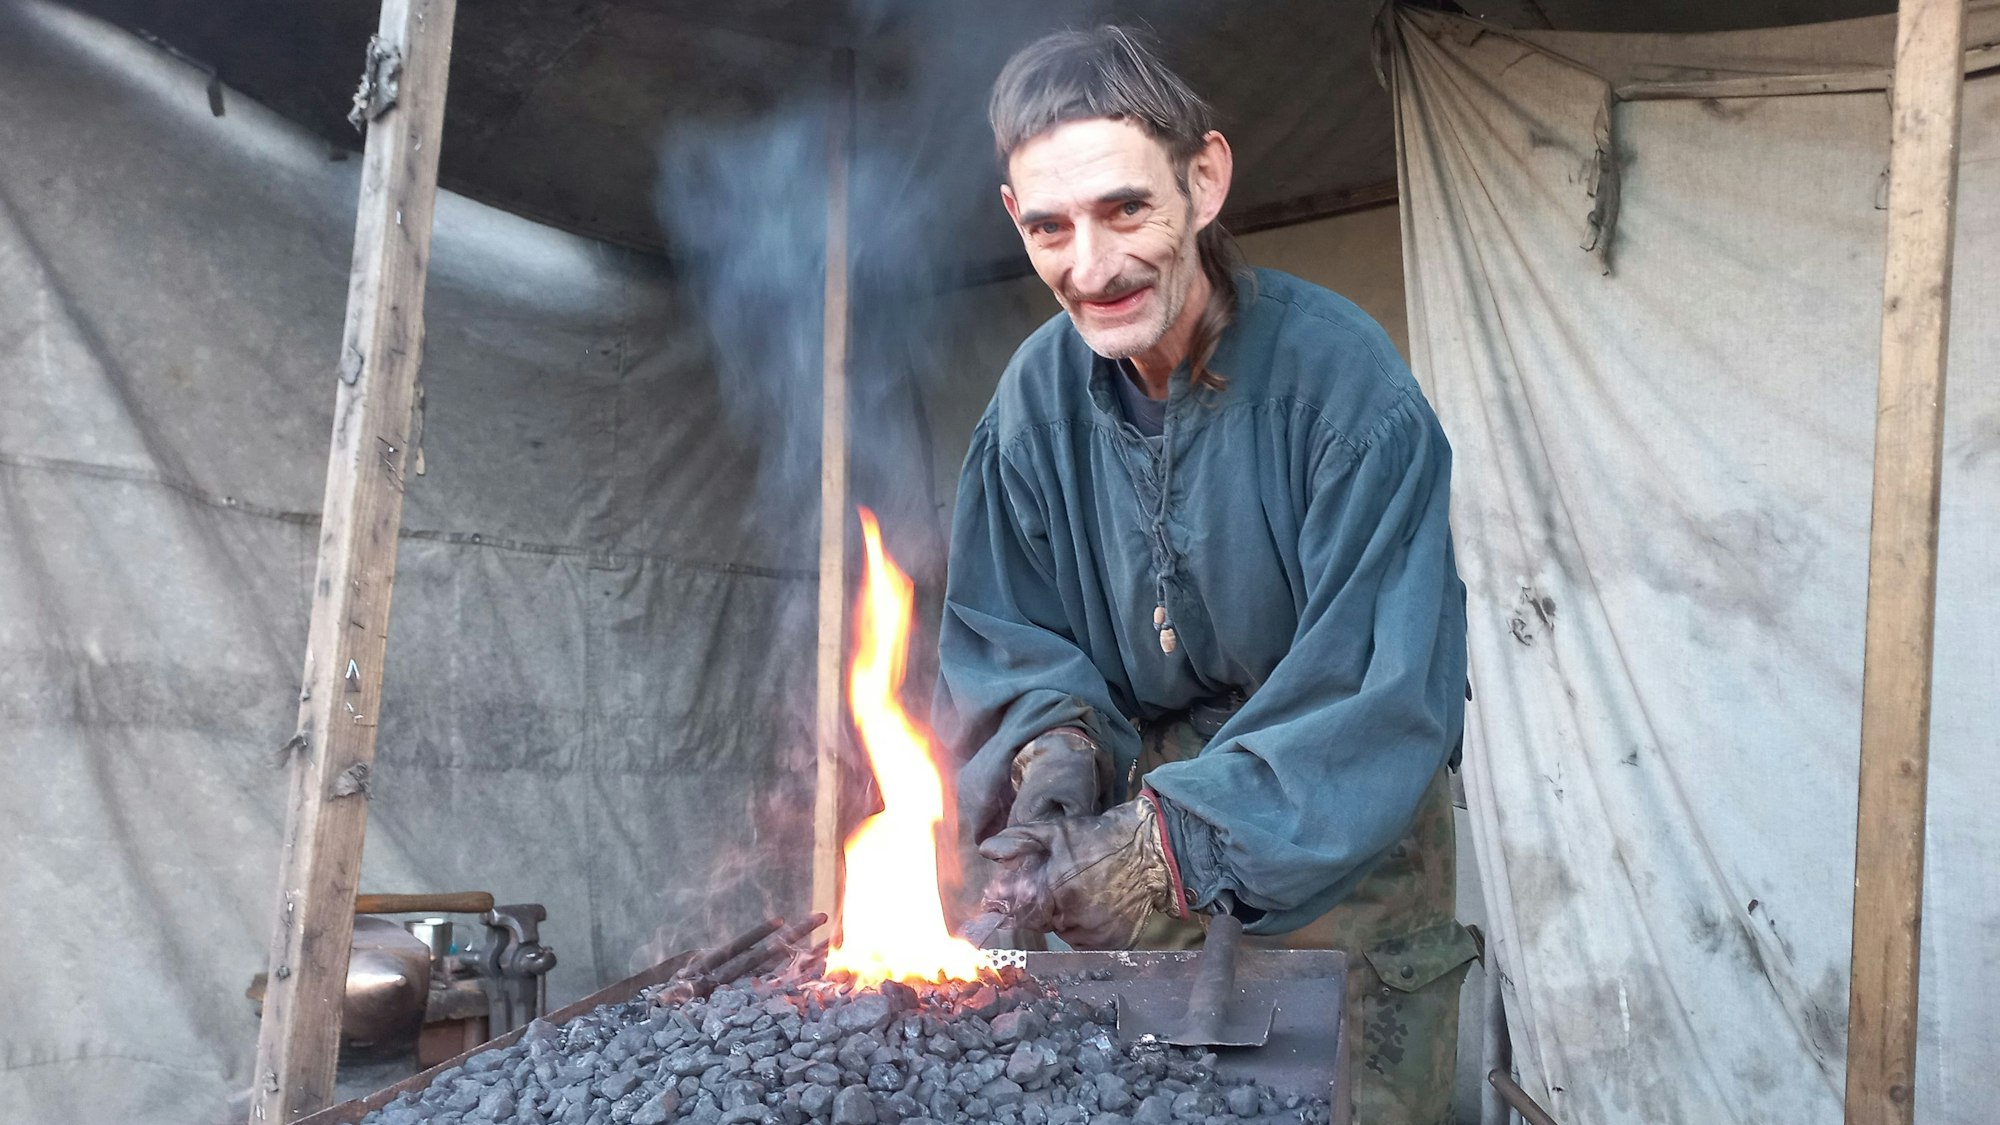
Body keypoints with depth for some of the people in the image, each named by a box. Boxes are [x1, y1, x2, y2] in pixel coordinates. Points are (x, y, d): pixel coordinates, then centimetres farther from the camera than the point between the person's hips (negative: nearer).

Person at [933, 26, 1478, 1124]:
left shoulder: (1342, 377, -23)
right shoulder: (1039, 392, -8)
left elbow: (1382, 690, -27)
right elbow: (1004, 634, 0)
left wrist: (1186, 844, -36)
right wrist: (1052, 742, -21)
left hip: (1347, 835, -3)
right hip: (1147, 803, 4)